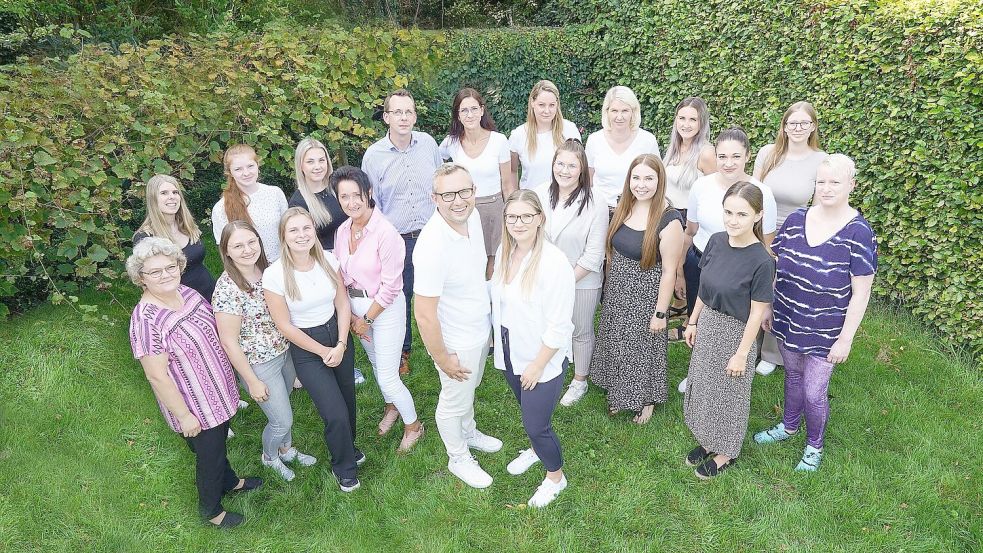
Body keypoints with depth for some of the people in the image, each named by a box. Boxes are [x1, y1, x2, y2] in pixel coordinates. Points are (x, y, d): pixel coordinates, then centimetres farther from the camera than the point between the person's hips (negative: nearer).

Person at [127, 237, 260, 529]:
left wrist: (228, 377, 16)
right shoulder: (146, 319, -30)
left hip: (217, 391, 7)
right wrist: (184, 416, -18)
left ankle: (228, 481, 57)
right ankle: (211, 510, 42)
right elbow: (157, 376, -25)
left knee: (220, 441, 30)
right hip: (194, 405, -7)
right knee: (209, 455, 15)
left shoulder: (185, 292, -6)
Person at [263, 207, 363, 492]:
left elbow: (343, 304, -1)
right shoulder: (274, 275, -19)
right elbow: (285, 326, -13)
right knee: (336, 415, -6)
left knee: (347, 400, 15)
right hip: (306, 346, -4)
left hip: (338, 335, 4)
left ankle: (348, 447, 47)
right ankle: (344, 467, 23)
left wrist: (341, 345, -10)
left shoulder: (329, 260, -9)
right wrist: (323, 351, -11)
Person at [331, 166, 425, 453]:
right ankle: (391, 408, 52)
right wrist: (351, 316, -1)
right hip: (356, 307, 7)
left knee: (387, 376, 0)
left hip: (386, 309, -7)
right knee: (376, 363, 26)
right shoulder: (343, 231, -3)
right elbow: (341, 276, 6)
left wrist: (366, 319, -12)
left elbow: (390, 287, -21)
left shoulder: (386, 233, -24)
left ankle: (413, 425, 26)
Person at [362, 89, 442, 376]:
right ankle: (402, 351, 35)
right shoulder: (374, 155, -7)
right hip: (397, 241, -1)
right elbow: (371, 204, 2)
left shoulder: (428, 143, -2)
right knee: (400, 298, 13)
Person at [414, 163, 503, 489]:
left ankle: (468, 432, 59)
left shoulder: (472, 217, -11)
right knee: (454, 402, 18)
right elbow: (424, 315, -29)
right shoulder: (432, 245, -36)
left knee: (469, 389, 32)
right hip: (456, 342, -7)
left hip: (481, 328, 8)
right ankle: (459, 459, 45)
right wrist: (442, 359, -18)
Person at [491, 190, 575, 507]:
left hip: (543, 361, -6)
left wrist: (537, 367, -16)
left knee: (537, 425, 6)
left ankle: (555, 476, 34)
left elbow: (559, 326, -22)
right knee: (528, 413, 26)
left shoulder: (554, 262, -26)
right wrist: (500, 341, 8)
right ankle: (537, 450, 56)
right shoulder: (504, 251, -5)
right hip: (509, 354, 6)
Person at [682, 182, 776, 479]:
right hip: (708, 325, 6)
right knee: (703, 385, 20)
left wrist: (742, 353, -12)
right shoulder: (716, 242, -6)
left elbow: (757, 312, -16)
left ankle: (726, 452, 36)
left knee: (728, 394, 13)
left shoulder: (761, 261, -23)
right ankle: (708, 440, 42)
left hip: (736, 333, -6)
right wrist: (693, 322, 11)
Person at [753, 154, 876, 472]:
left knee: (814, 392, 8)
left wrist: (845, 339, -12)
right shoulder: (796, 219, -5)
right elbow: (775, 268, 5)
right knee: (793, 376, 23)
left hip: (826, 332, -4)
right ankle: (788, 427, 47)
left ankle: (814, 446, 35)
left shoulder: (859, 233, -17)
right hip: (788, 322, 4)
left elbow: (861, 293, -13)